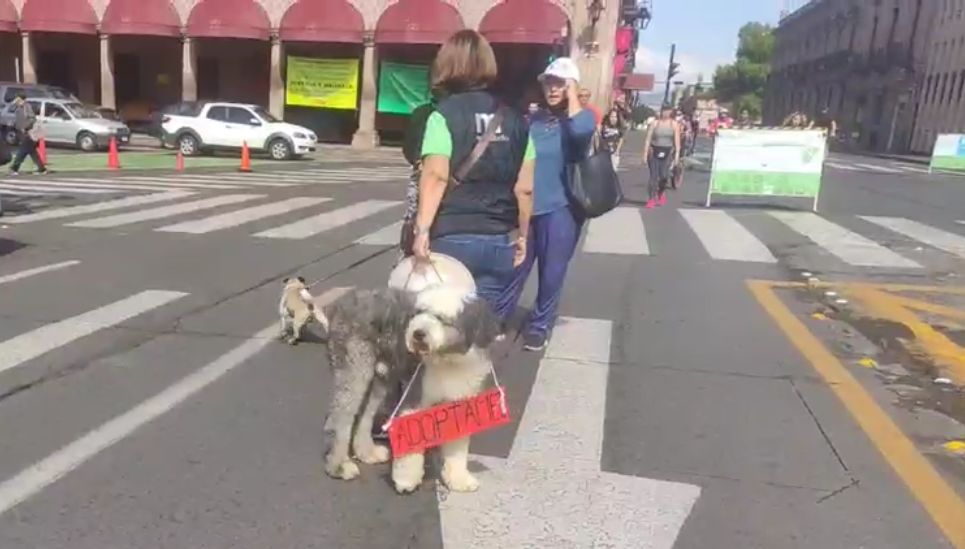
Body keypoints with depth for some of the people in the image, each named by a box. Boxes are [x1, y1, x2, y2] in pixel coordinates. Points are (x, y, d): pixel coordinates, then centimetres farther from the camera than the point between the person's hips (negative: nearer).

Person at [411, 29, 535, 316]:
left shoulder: (444, 115, -5)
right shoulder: (516, 120, 7)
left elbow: (435, 177, -17)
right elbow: (525, 188, 7)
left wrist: (422, 230, -19)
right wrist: (522, 234, 17)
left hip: (453, 239, -3)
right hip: (500, 242, 4)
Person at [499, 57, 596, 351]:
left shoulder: (583, 116, -2)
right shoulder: (533, 119, 9)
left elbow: (581, 131, -28)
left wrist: (572, 95, -15)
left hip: (560, 208, -3)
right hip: (526, 206, 3)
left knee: (551, 273, 6)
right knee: (514, 269, 9)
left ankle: (540, 325, 23)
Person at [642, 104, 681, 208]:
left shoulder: (674, 125, 3)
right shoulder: (655, 123, 1)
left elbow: (677, 141, 2)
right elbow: (648, 139, 0)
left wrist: (677, 155, -5)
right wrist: (645, 154, -5)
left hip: (668, 152, 0)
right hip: (654, 151, 0)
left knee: (664, 175, -10)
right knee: (654, 176, -3)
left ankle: (662, 192, 21)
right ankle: (651, 199, 4)